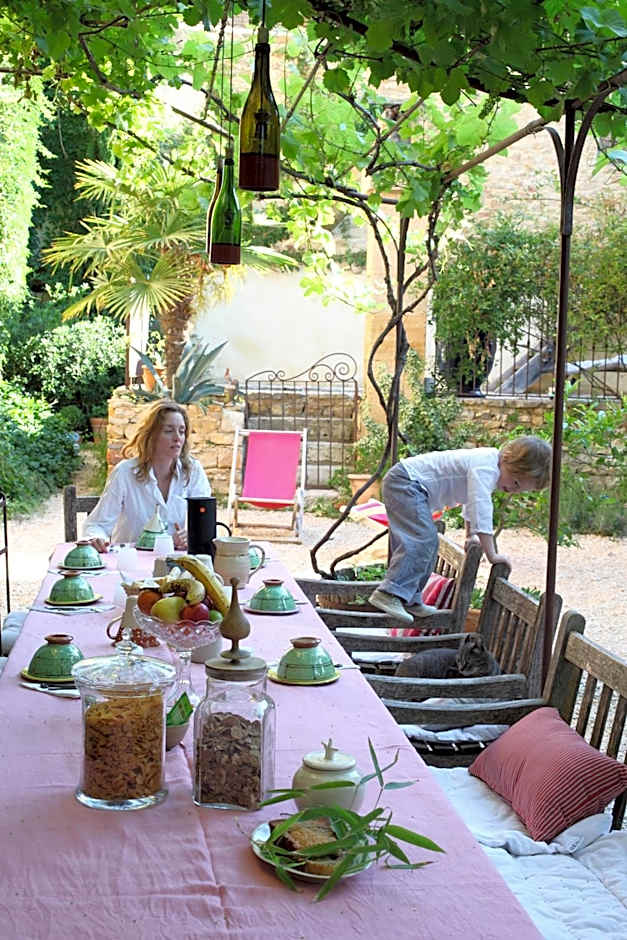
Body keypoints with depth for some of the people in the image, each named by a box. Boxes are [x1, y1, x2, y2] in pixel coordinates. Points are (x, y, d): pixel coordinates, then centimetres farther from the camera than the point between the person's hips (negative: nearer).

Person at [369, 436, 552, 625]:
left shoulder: (489, 464, 9)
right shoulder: (485, 467, -23)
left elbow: (472, 501, 27)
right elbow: (481, 511, -30)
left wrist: (470, 536, 26)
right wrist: (492, 555, -26)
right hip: (405, 482, -11)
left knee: (428, 543, 11)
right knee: (422, 539, -22)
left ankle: (409, 600, 14)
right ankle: (389, 593, -30)